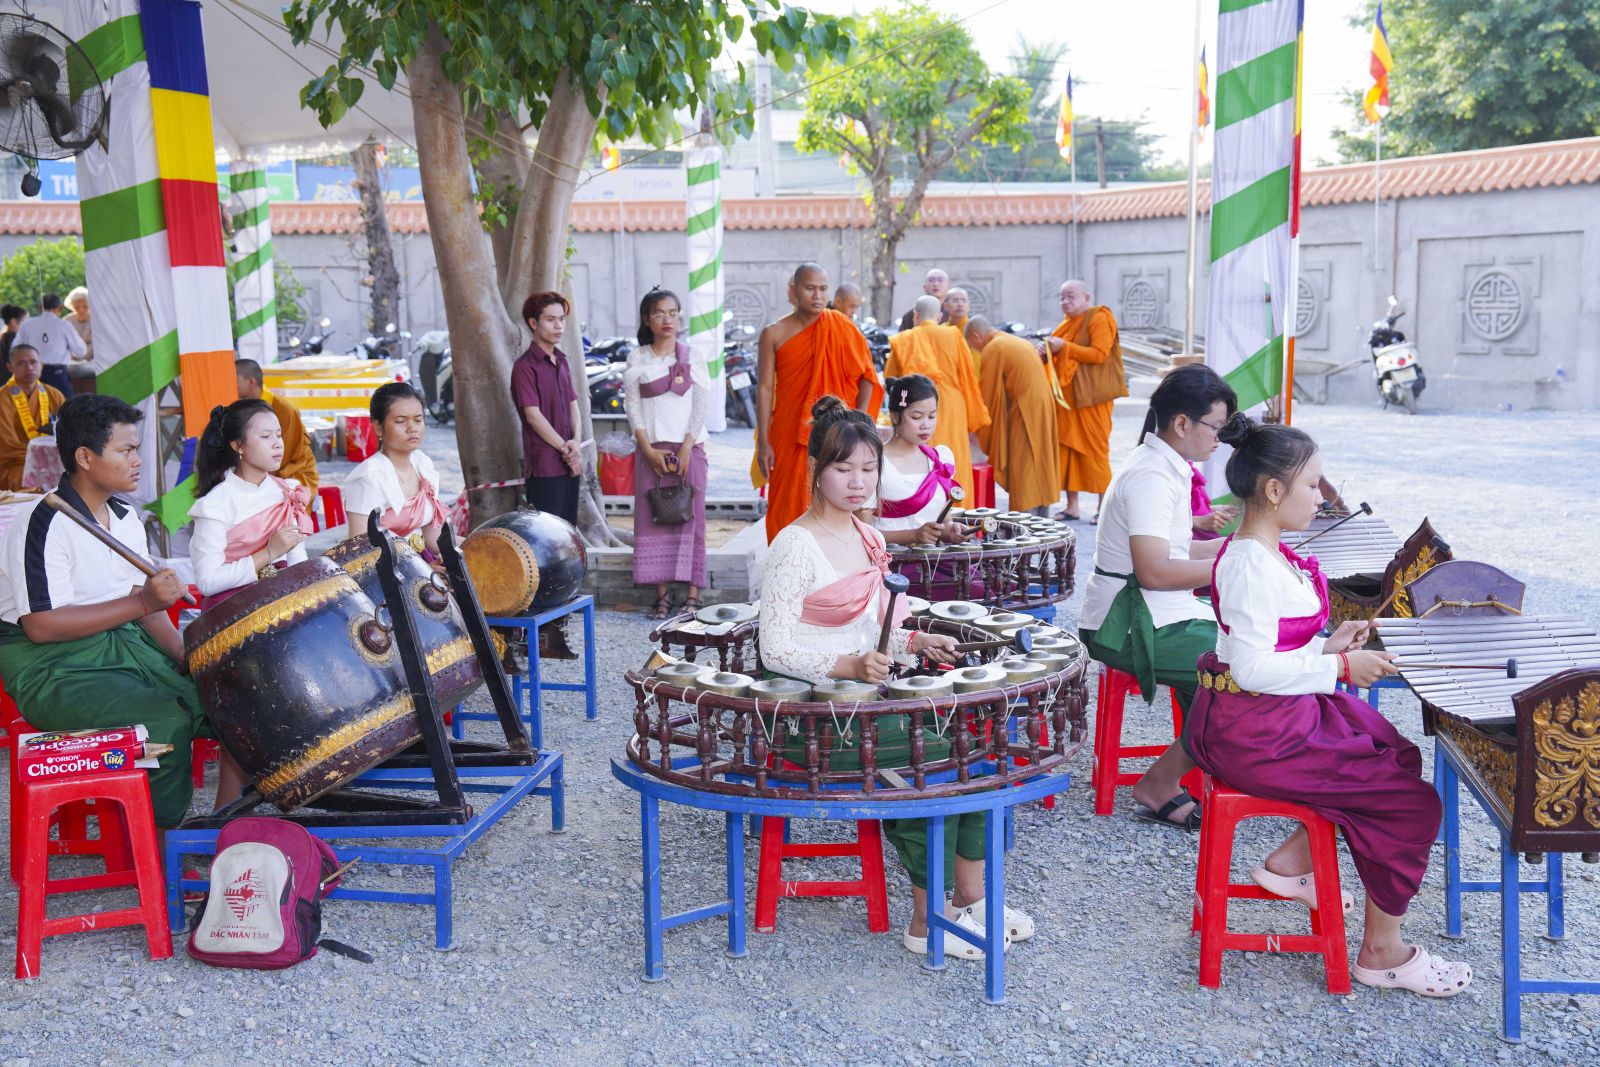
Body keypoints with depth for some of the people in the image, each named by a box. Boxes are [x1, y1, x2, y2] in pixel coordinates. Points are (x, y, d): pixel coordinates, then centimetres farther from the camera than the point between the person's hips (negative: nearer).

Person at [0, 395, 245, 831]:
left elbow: (144, 602, 10)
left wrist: (185, 654, -7)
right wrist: (142, 603, -28)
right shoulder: (44, 525, -17)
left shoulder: (125, 518, 9)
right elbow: (42, 626, -23)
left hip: (125, 644, 8)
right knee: (168, 720, -29)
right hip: (52, 668, -8)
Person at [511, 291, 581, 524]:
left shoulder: (562, 361, 16)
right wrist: (565, 448, -11)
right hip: (544, 466, -7)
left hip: (569, 463, 7)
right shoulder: (525, 366, -8)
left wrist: (576, 442, -3)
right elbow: (533, 416, -13)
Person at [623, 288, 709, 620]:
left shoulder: (692, 357, 4)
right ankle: (662, 594, 5)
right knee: (653, 519, 0)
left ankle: (693, 594, -1)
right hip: (651, 450, 1)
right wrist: (650, 450, -8)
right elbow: (633, 408, 2)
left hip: (688, 448, -1)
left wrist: (686, 449, -10)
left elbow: (701, 405, -1)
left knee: (690, 518, -3)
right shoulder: (636, 359, 6)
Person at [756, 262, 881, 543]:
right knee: (789, 508, 3)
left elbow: (867, 375, 2)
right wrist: (763, 443, -4)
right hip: (789, 437, 0)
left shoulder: (841, 328, 3)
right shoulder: (774, 334, 3)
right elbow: (764, 388, 1)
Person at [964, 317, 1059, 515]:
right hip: (1042, 410, 8)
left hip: (1023, 416, -8)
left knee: (1023, 477, -4)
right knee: (1040, 472, 14)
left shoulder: (992, 349, -8)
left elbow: (986, 394, -5)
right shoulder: (1020, 342, 18)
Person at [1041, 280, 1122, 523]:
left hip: (1090, 396, -7)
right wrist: (1048, 350, 4)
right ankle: (1072, 507, 7)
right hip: (1066, 397, 7)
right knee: (1067, 448, 3)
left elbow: (1099, 354, -17)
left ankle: (1103, 506, 1)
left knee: (1094, 449, -5)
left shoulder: (1099, 319, -5)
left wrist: (1064, 347, -18)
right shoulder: (1069, 322, 19)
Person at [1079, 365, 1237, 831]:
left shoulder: (1165, 467, 14)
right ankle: (1158, 788, -5)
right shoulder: (1151, 476, -19)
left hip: (1154, 616, 11)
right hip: (1130, 629, -11)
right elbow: (1154, 571, -26)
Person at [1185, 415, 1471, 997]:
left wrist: (1326, 645, 6)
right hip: (1254, 734, -11)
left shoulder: (1263, 555, 9)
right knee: (1411, 800, -6)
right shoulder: (1252, 566, -23)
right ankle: (1383, 953, 9)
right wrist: (1338, 668, -21)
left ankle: (1290, 862, 21)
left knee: (1399, 756, 19)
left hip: (1282, 713, 11)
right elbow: (1253, 667, -28)